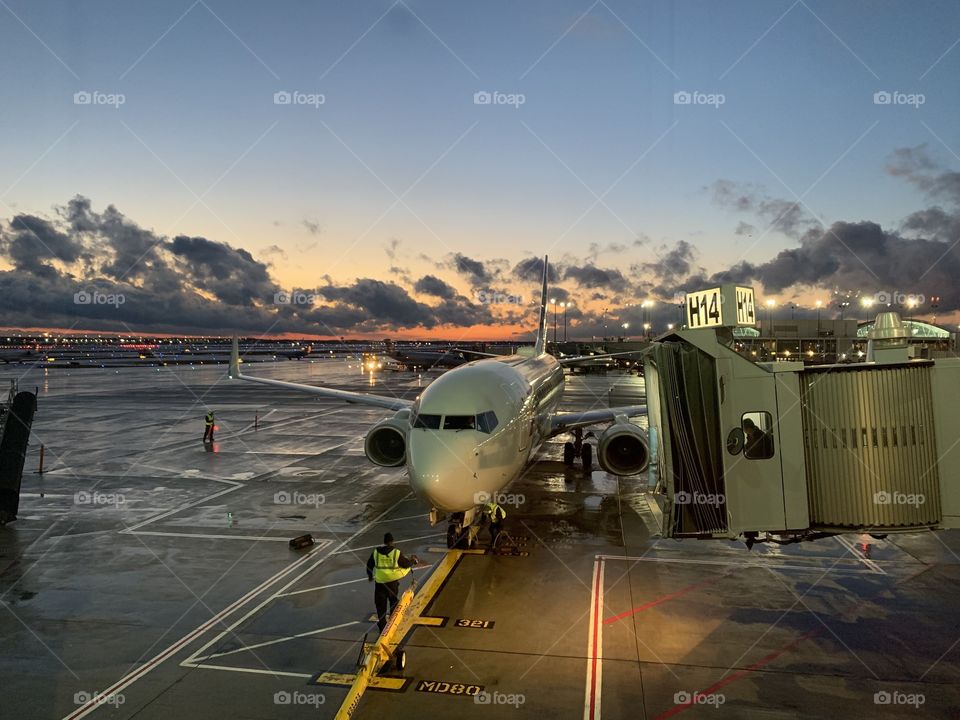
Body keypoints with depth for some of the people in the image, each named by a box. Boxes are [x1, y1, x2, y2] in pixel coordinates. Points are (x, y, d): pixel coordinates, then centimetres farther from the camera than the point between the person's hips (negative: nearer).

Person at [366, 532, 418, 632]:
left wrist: (370, 576, 24)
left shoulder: (376, 552, -6)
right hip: (393, 582, -1)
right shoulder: (396, 552, -14)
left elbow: (369, 565, 7)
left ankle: (382, 626, 18)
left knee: (380, 605, 13)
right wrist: (413, 560, 18)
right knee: (394, 602, 22)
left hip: (380, 582, 1)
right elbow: (406, 563, -4)